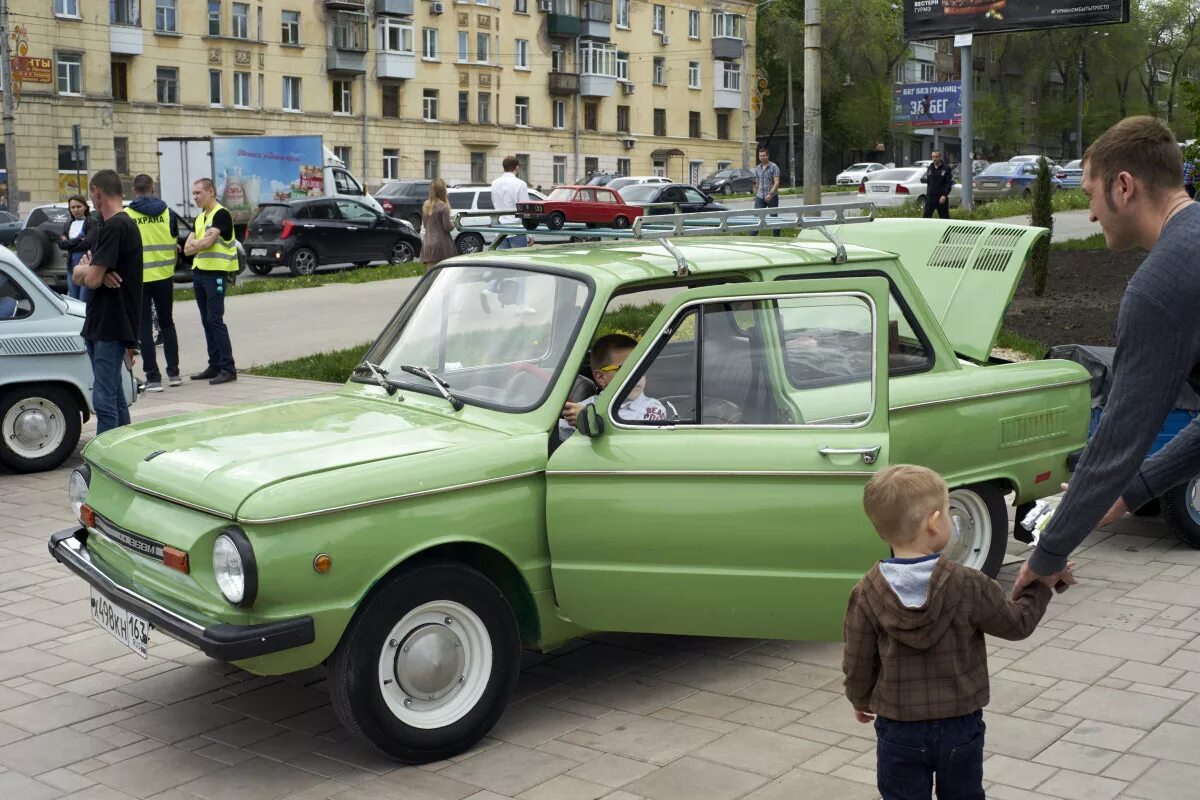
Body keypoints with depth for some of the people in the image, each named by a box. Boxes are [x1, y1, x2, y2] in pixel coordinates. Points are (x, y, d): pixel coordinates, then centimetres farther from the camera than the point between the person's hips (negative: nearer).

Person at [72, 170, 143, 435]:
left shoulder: (113, 227, -14)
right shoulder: (126, 224, 18)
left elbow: (92, 279, -20)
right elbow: (78, 277, 16)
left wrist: (85, 269, 2)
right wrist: (90, 270, -8)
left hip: (110, 329, -10)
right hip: (100, 326, 10)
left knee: (104, 400, -11)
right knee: (114, 396, 15)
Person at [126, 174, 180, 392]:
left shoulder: (126, 215, -7)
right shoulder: (166, 212, 1)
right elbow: (174, 244, 8)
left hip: (138, 278, -3)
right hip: (164, 276, 3)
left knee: (145, 327, 3)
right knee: (167, 324, 16)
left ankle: (153, 378, 1)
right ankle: (173, 372, 17)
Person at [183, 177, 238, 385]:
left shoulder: (221, 214, -9)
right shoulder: (200, 218, 18)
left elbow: (208, 242, -18)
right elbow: (187, 248, 11)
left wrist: (194, 245, 2)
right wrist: (201, 243, -9)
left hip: (216, 273, -9)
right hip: (199, 272, 9)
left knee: (215, 320, -12)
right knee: (206, 321, 10)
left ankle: (228, 368, -10)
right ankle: (214, 366, 16)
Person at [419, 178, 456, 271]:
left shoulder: (426, 205, 6)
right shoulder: (443, 207, -14)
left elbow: (424, 225, 13)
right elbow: (447, 227, -13)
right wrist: (453, 224, 6)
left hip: (428, 244, 6)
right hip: (441, 244, -6)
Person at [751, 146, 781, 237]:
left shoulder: (774, 167, -7)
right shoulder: (757, 168, 10)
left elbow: (776, 182, -14)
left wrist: (770, 194, -25)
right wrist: (755, 194, 19)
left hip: (772, 197, -4)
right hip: (760, 197, 4)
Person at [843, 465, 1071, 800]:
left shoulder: (867, 594, -14)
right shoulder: (968, 586, -18)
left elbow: (858, 663, -5)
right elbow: (1017, 623, -4)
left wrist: (860, 701, 15)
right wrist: (1042, 584, 11)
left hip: (898, 731, 0)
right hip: (960, 726, 0)